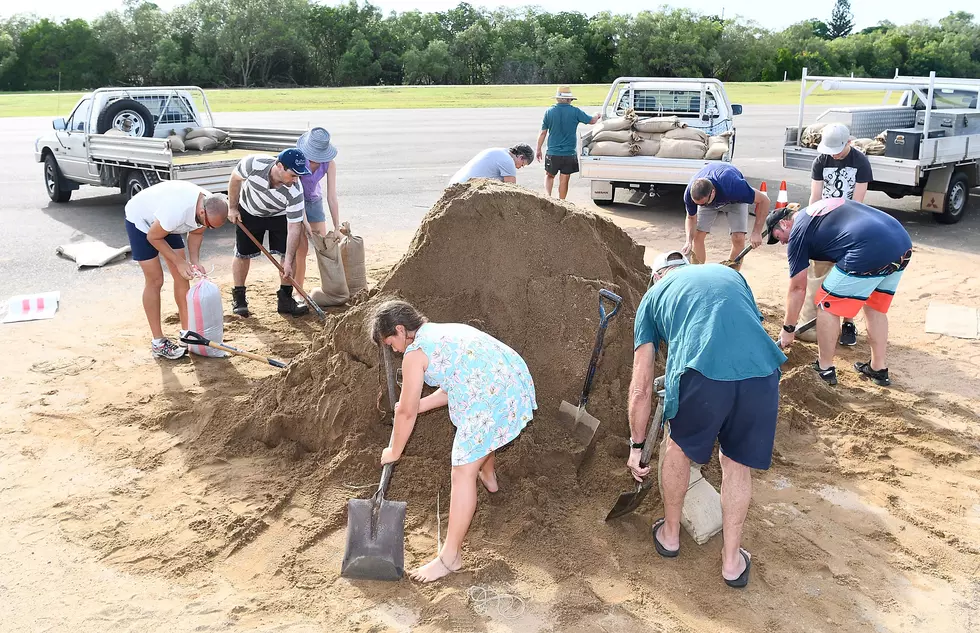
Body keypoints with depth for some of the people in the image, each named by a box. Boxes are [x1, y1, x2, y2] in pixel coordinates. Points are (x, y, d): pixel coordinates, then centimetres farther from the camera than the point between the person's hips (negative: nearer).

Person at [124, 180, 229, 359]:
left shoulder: (211, 207, -21)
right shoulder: (177, 210, -43)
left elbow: (196, 233, -2)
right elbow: (153, 237, -26)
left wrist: (195, 261, -15)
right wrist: (179, 262, -23)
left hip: (165, 223, 7)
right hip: (140, 219, -7)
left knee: (182, 277, 3)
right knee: (155, 280, -7)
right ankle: (157, 342, 1)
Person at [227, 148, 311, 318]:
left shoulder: (295, 191, -35)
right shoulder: (254, 163, -36)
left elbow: (294, 227, -31)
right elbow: (235, 178, -12)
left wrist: (288, 261, -33)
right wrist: (232, 207, -5)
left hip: (279, 215, 0)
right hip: (248, 212, 0)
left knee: (290, 252, -10)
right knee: (242, 254, 3)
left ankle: (285, 299, 3)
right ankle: (238, 297, 20)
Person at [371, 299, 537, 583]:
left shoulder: (415, 353, -4)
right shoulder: (443, 330, 22)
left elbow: (406, 413, 1)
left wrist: (393, 451, 15)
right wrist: (419, 404, 32)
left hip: (491, 400, -10)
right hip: (517, 380, 10)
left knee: (463, 472, -4)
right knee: (477, 430, 38)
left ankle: (451, 556, 2)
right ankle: (488, 477, 64)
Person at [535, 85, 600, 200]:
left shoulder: (550, 112, -3)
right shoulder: (575, 111, -7)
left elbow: (543, 133, 1)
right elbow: (592, 121, 5)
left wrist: (538, 149, 11)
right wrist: (598, 116, 28)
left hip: (553, 153, 1)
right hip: (569, 153, -1)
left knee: (549, 176, 18)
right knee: (564, 180, 8)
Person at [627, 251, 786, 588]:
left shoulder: (653, 295, 26)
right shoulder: (729, 273, 35)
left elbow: (641, 388, 23)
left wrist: (636, 446, 33)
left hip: (703, 373, -2)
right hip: (762, 371, 3)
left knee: (679, 448, 27)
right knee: (737, 463, 25)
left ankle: (670, 534, 45)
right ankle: (732, 560, 36)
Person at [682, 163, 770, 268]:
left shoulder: (733, 186, -46)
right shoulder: (689, 193, -35)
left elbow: (764, 200, -32)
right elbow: (691, 218, -15)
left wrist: (757, 232, -34)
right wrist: (689, 241, -32)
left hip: (735, 199, -2)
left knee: (738, 239, -16)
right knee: (697, 236, -10)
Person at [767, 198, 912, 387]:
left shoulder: (798, 232, 9)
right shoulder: (820, 208, 31)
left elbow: (798, 288, 12)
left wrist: (788, 329, 22)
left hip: (869, 251, -8)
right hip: (902, 243, 8)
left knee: (827, 306, 10)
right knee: (875, 309, 26)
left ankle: (825, 369, 19)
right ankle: (879, 369, 33)